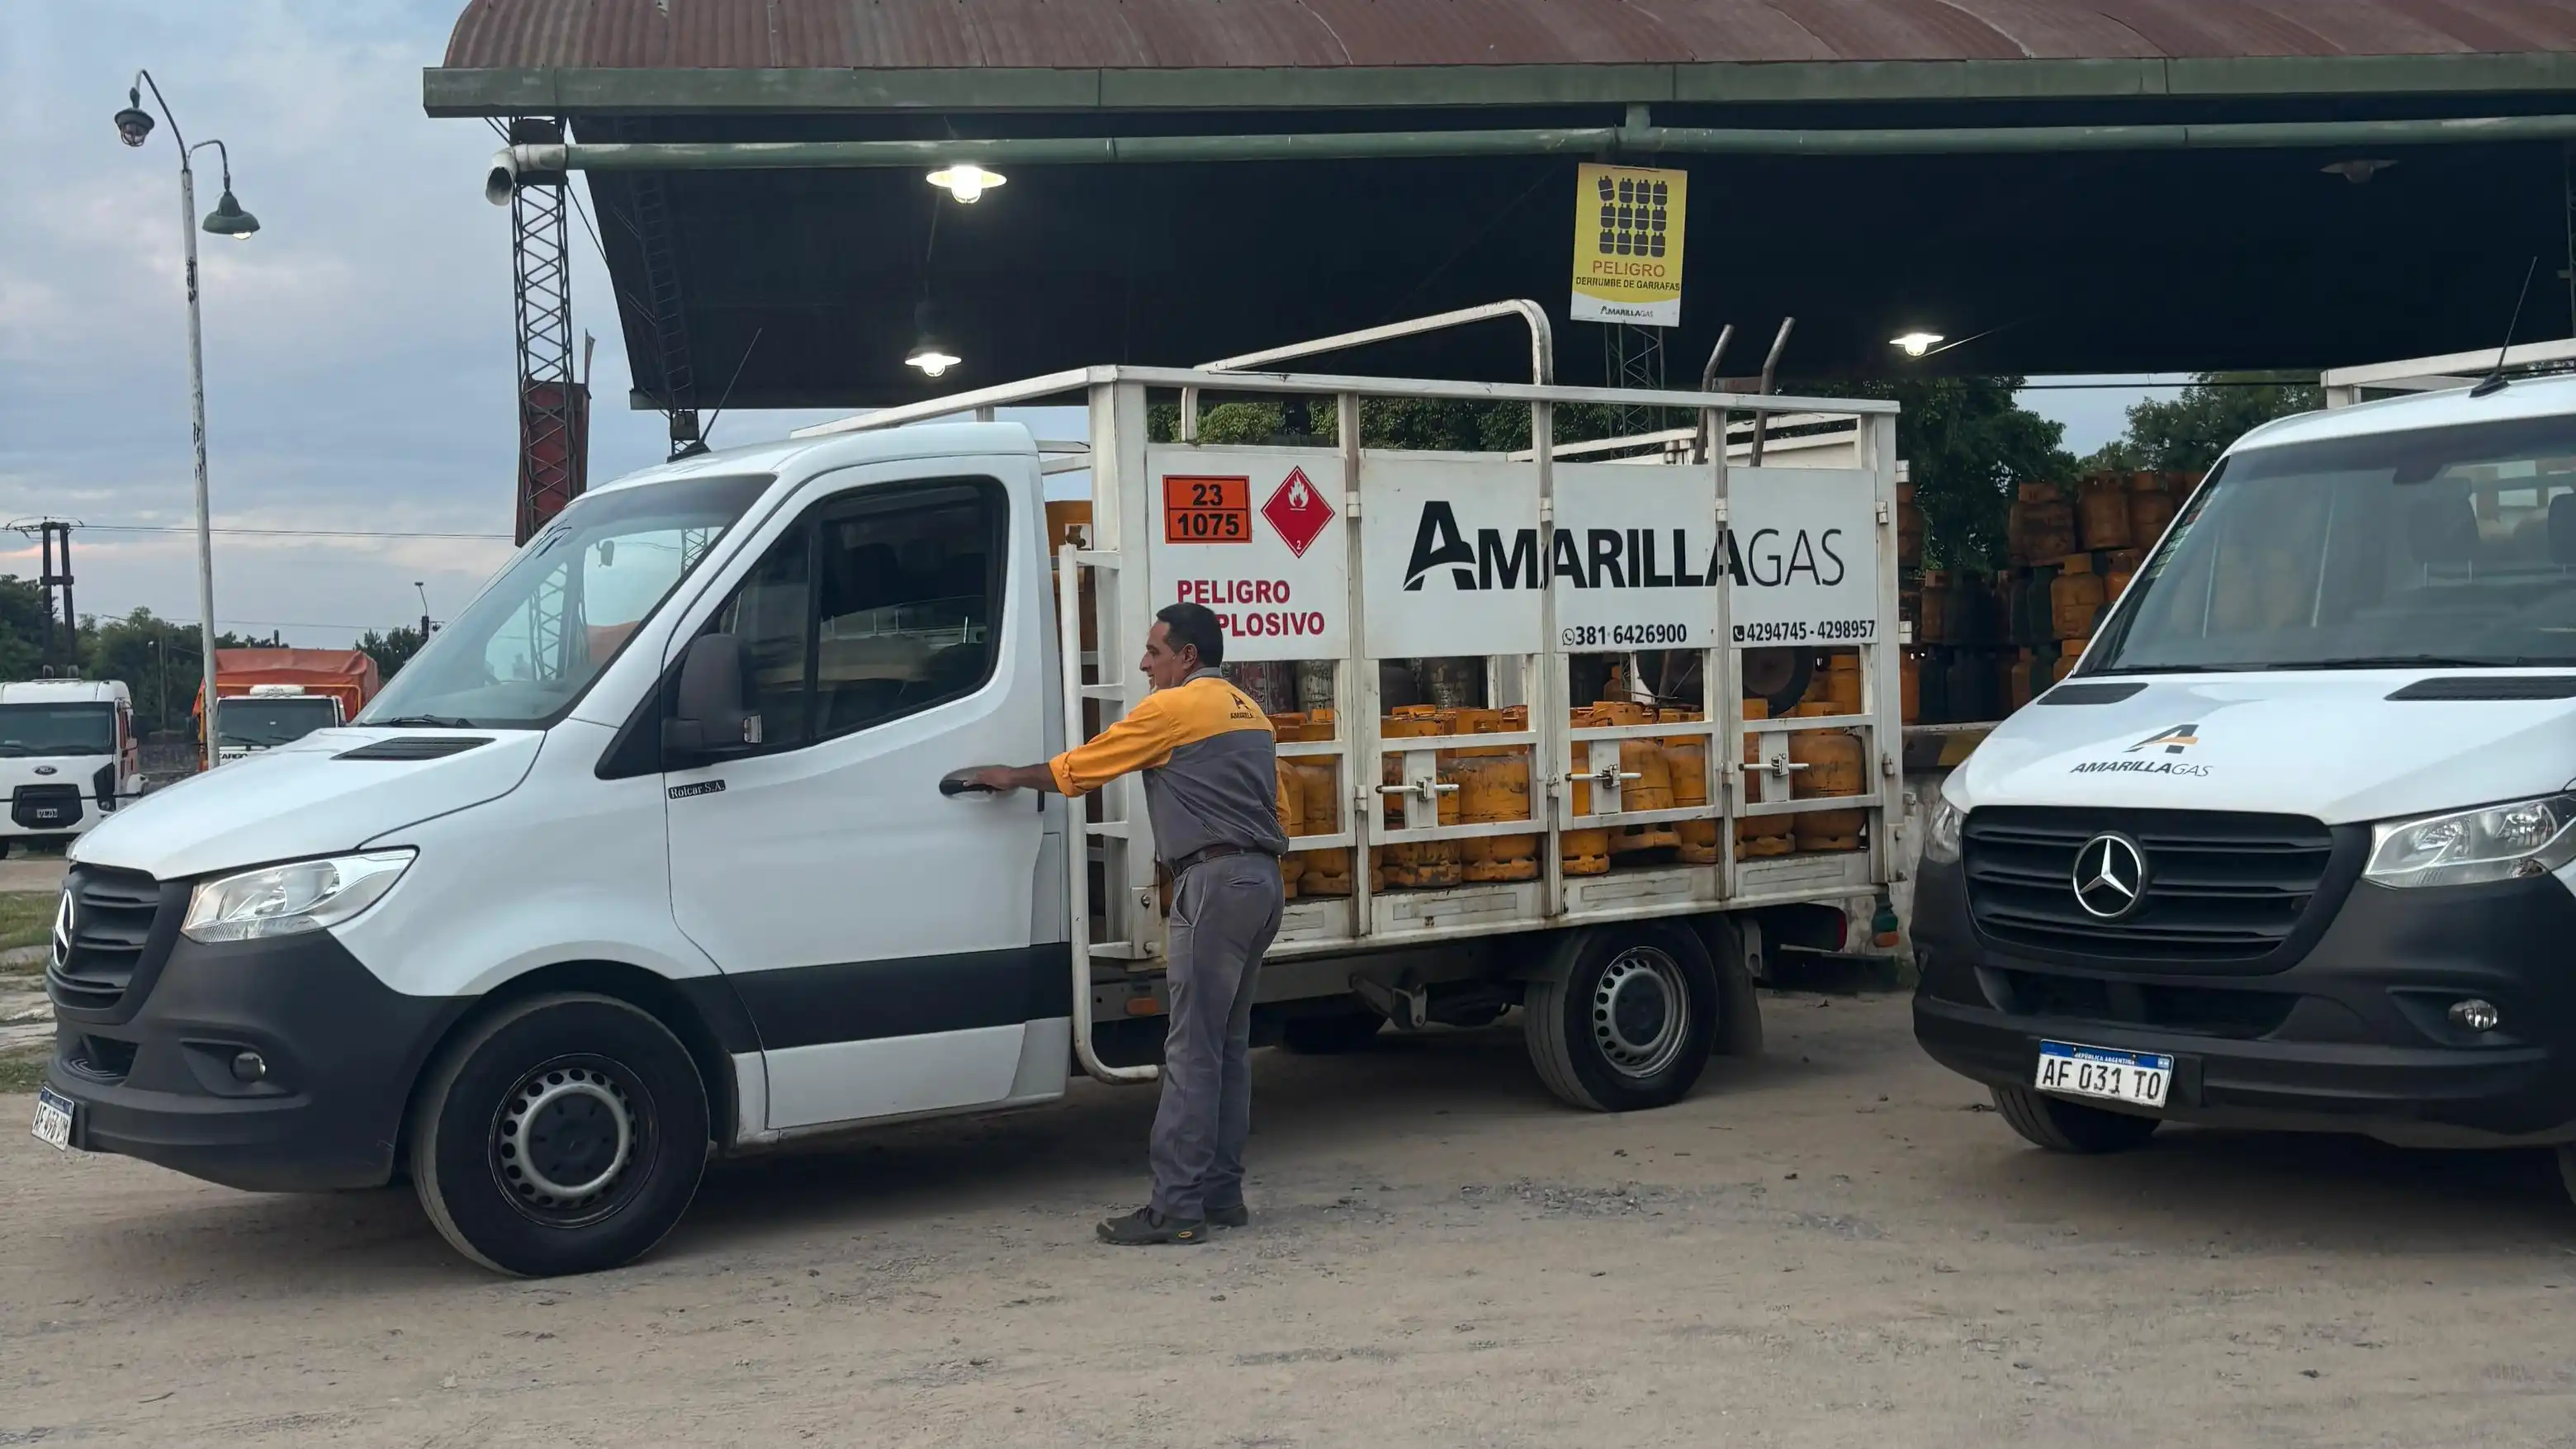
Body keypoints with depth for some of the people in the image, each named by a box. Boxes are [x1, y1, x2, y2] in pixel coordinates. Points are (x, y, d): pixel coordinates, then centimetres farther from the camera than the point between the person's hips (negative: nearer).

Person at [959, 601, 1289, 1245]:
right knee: (1229, 1046, 12)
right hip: (1262, 879, 9)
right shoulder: (1248, 711, 20)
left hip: (1216, 880, -9)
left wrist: (1014, 777, 17)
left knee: (1192, 1049, -9)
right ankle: (1221, 1192, 15)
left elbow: (1080, 766, 2)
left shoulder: (1173, 708, -4)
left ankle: (1176, 1207, -10)